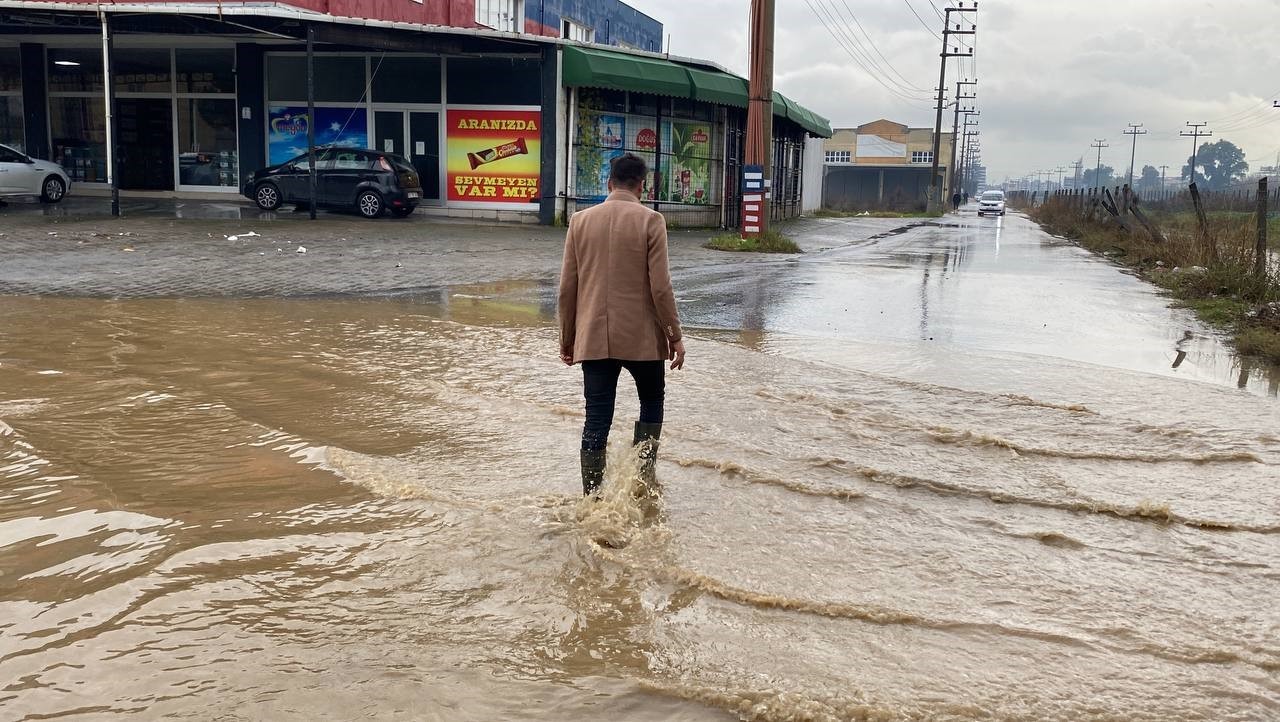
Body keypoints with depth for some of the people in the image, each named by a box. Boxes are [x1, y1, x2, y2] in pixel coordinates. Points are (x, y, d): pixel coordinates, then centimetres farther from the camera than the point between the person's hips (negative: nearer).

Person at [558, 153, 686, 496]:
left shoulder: (581, 220, 2)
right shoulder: (650, 220, -7)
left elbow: (567, 287, 4)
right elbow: (660, 287, -10)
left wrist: (567, 337, 13)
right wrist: (675, 335, 0)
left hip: (593, 338, 3)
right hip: (641, 336, -2)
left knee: (597, 419, 7)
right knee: (652, 401, 21)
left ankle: (591, 497, 8)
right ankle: (644, 471, 8)